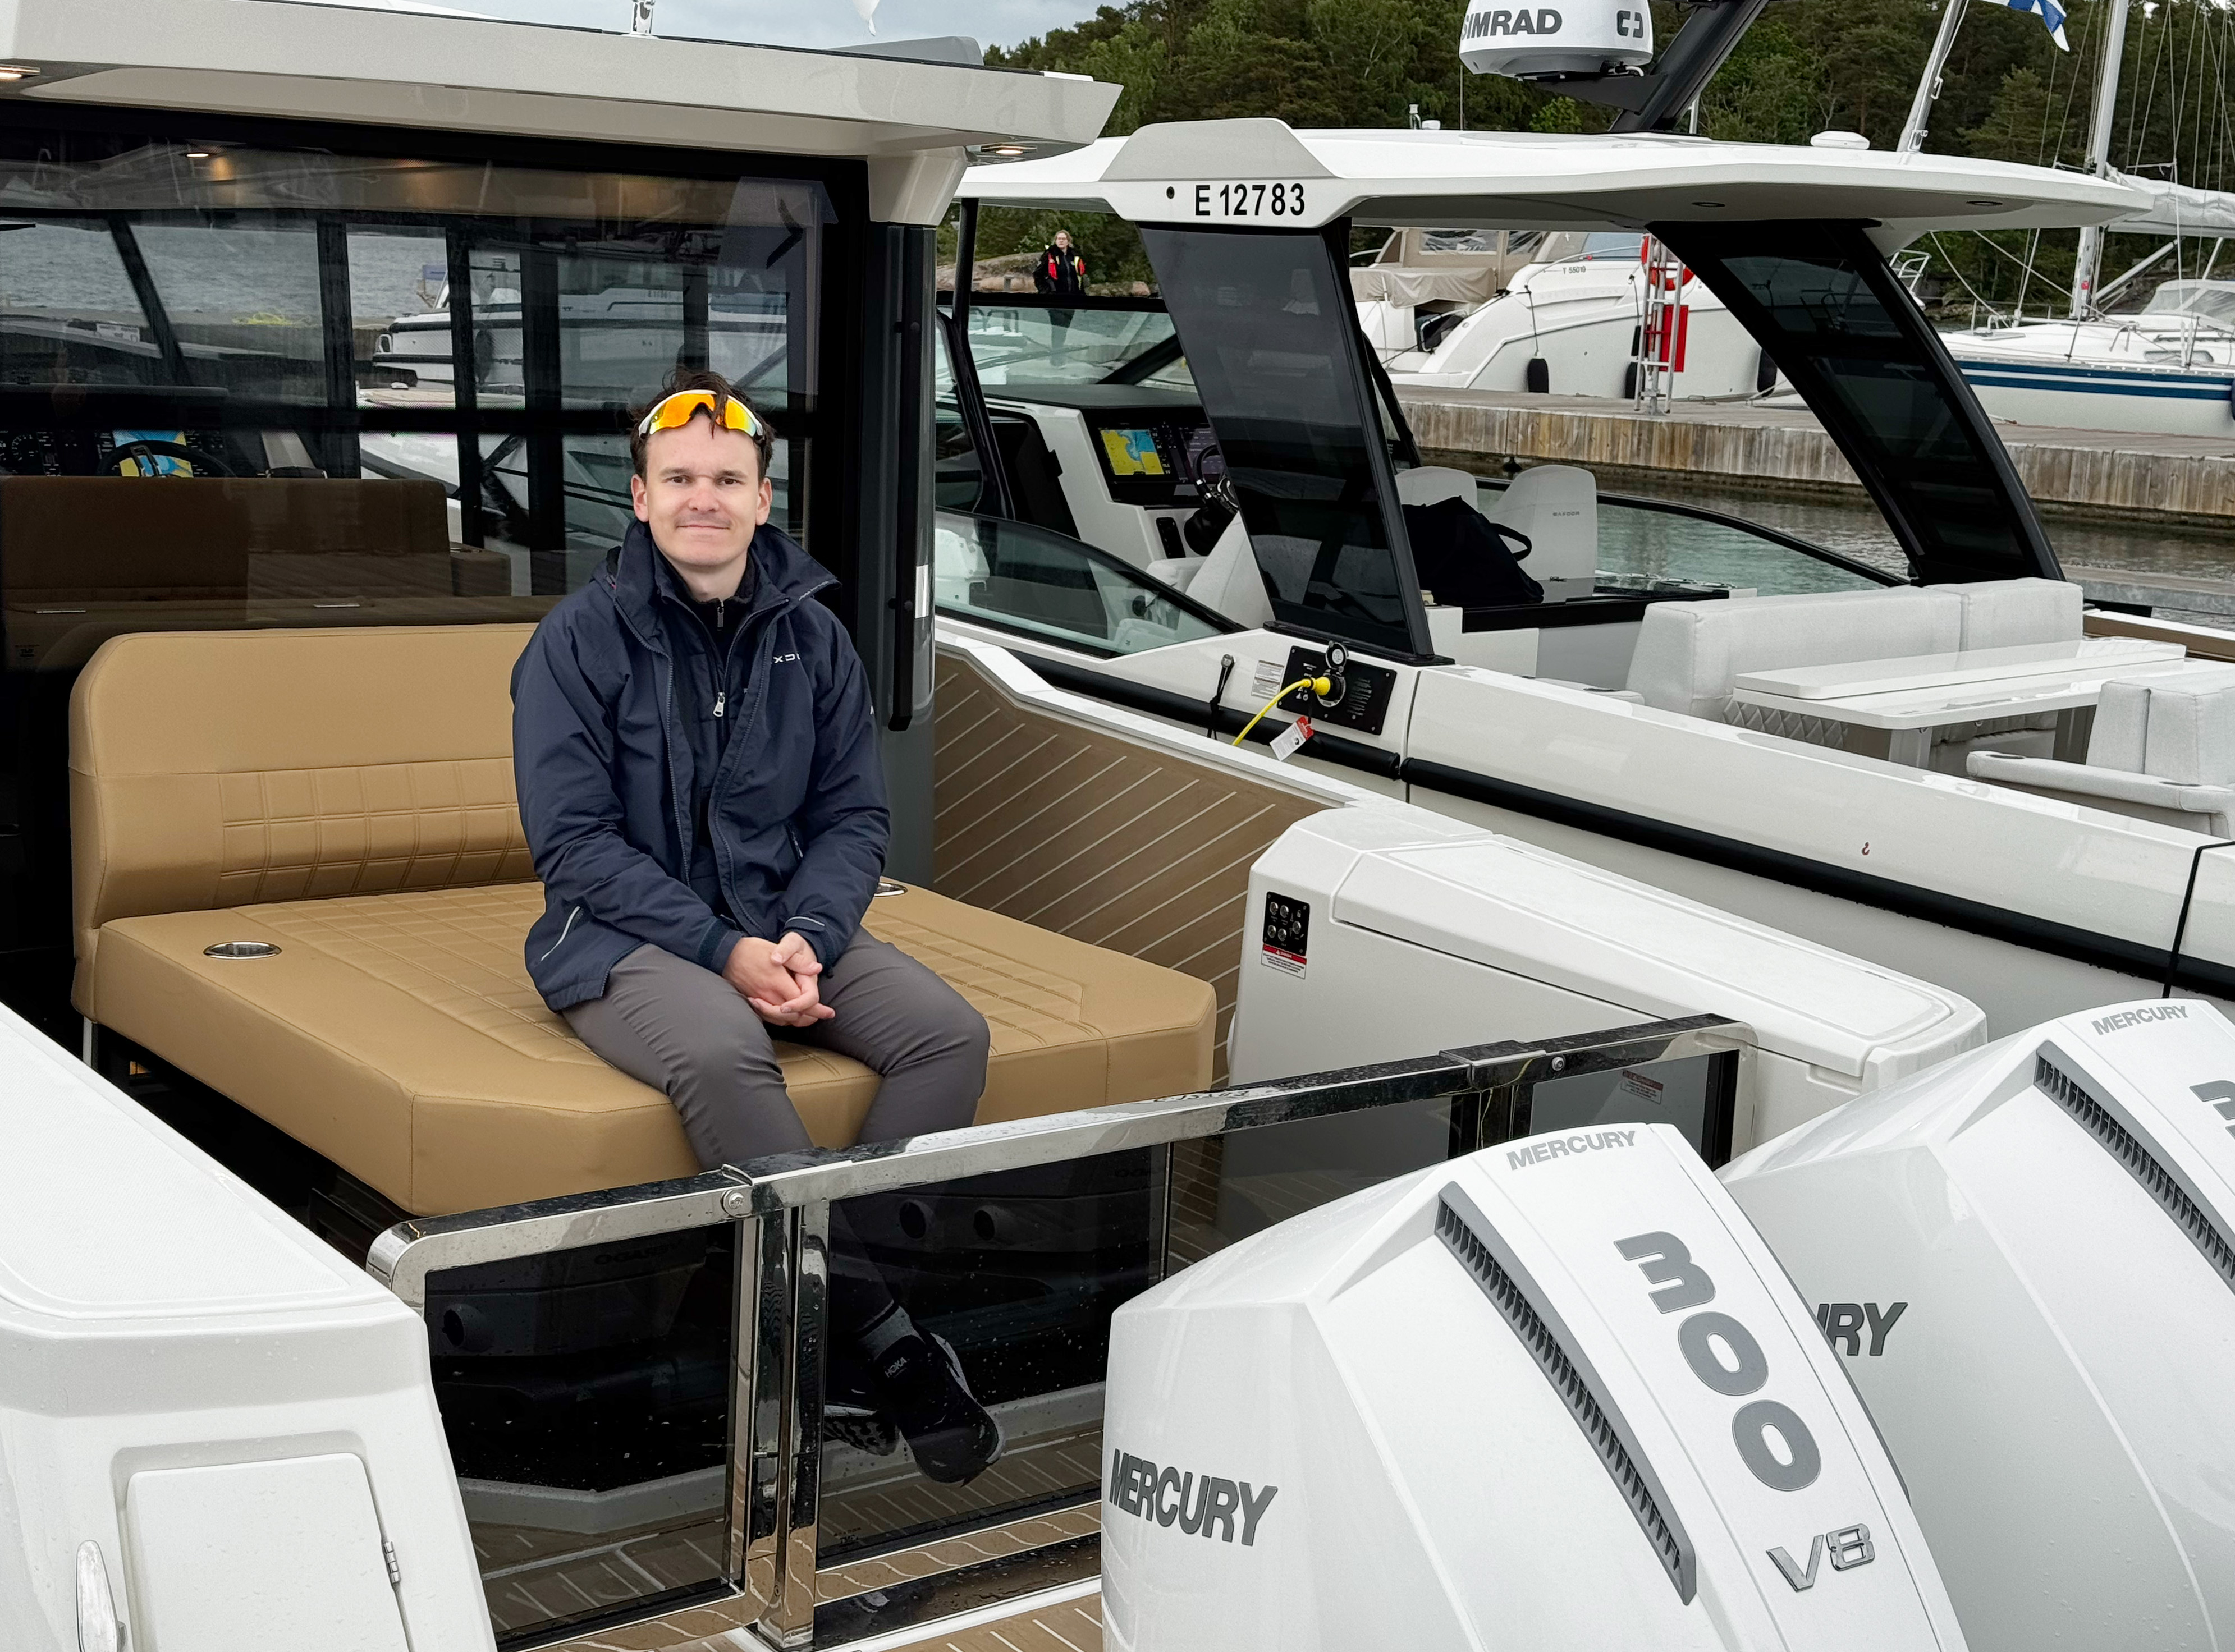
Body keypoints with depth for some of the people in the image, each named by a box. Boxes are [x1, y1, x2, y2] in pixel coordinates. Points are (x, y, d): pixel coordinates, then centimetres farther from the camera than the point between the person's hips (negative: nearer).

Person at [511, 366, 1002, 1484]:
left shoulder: (812, 637, 8)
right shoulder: (581, 640, -5)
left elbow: (853, 816, 8)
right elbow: (574, 842, -10)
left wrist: (804, 940, -13)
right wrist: (723, 952, -20)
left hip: (785, 926, 5)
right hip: (626, 935, -4)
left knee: (949, 1029, -20)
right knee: (720, 1048, -36)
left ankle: (838, 1291, -20)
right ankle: (883, 1328, -26)